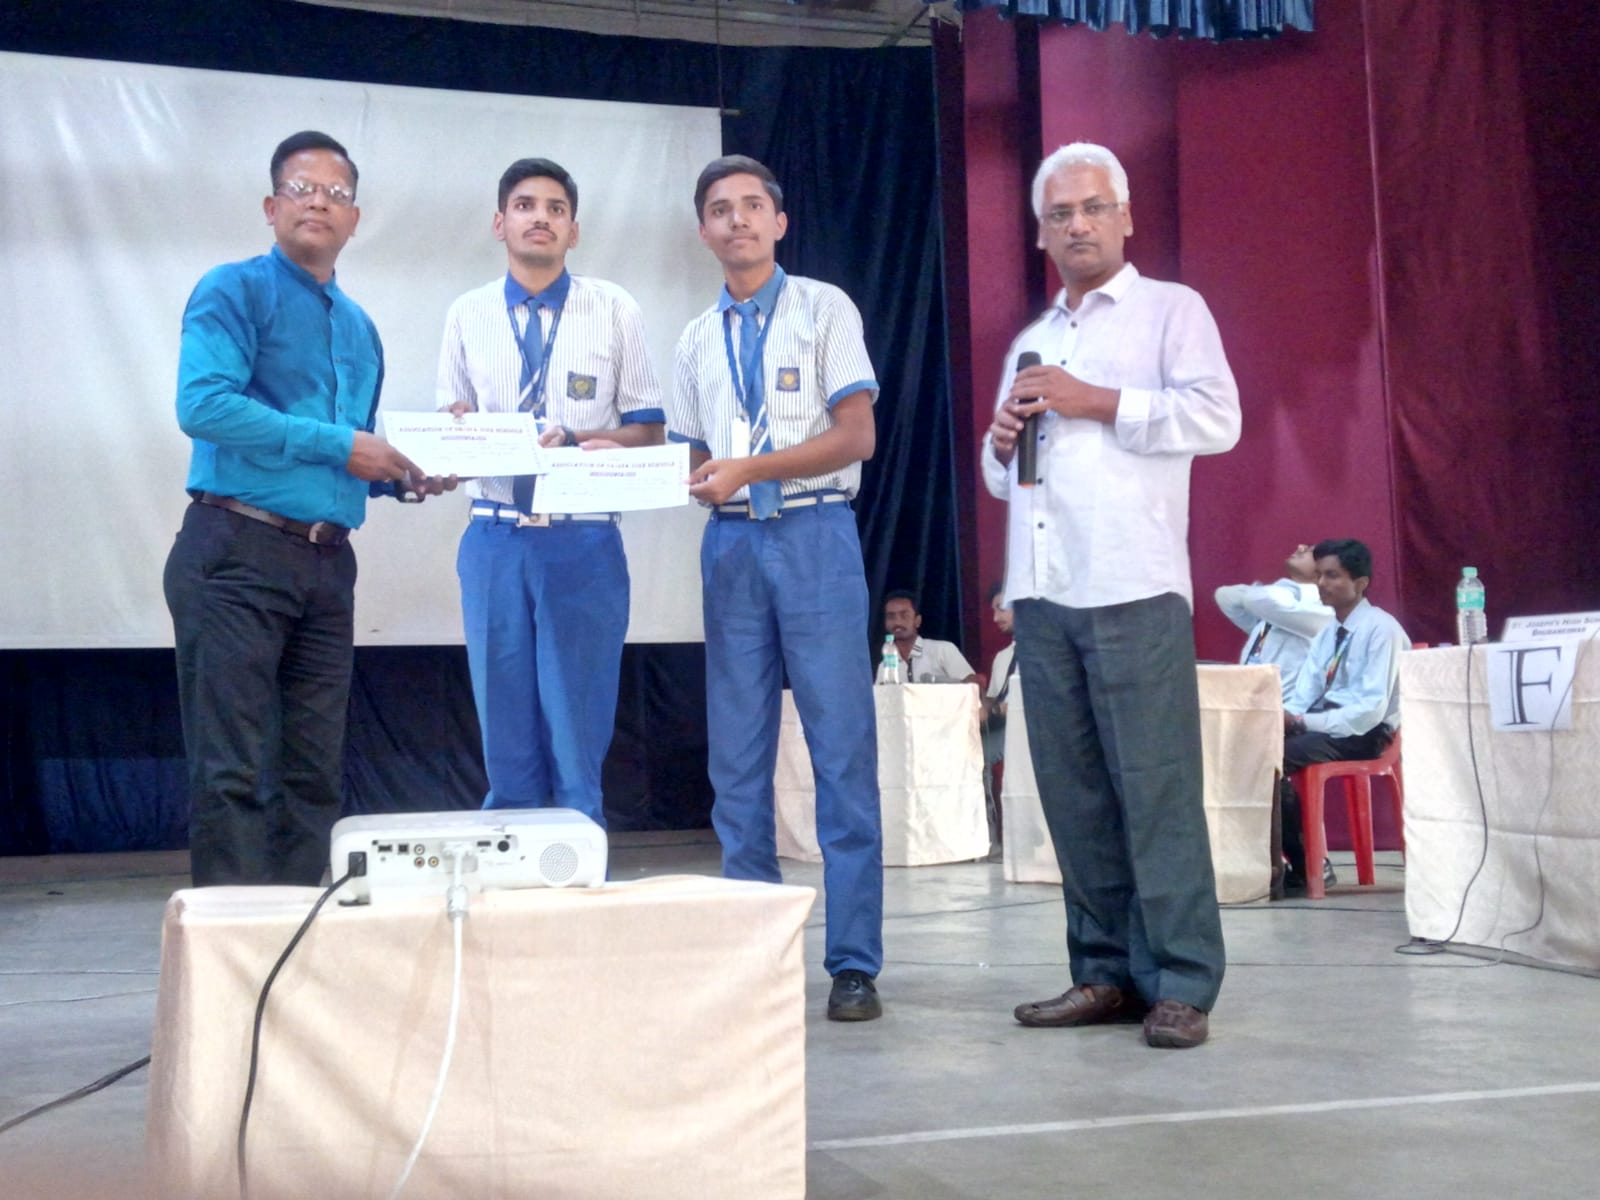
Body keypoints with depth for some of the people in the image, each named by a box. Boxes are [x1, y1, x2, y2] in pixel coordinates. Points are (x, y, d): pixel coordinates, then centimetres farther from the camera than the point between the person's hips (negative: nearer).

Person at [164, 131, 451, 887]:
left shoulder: (360, 328, 21)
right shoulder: (237, 291, -1)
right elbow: (202, 404, -17)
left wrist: (405, 478, 5)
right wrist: (337, 444, -15)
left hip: (327, 565, 7)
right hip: (238, 554, -7)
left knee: (314, 774, 8)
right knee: (233, 770, -7)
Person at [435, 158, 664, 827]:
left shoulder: (614, 309, 4)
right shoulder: (468, 315, 10)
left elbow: (648, 431, 4)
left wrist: (575, 439, -14)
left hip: (584, 545, -2)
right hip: (495, 543, 2)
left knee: (579, 740, 1)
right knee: (507, 741, 7)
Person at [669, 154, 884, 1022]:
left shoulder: (823, 310, 3)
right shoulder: (698, 339, 17)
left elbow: (856, 436, -6)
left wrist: (749, 468, -15)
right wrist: (693, 478, -6)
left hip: (815, 535, -4)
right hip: (731, 543, 5)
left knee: (843, 750, -6)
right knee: (737, 757, 5)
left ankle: (853, 962, -1)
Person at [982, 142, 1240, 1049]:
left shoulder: (1171, 310, 7)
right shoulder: (1030, 343, 25)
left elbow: (1217, 418, -7)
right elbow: (1002, 476, 29)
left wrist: (1096, 402, -10)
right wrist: (1003, 442, 6)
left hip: (1134, 591, -6)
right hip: (1042, 595, 6)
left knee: (1157, 790, -8)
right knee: (1074, 793, 5)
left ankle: (1182, 984, -3)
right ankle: (1107, 973, 12)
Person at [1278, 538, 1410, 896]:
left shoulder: (1381, 628, -10)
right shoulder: (1326, 634, 15)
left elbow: (1371, 709, -18)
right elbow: (1303, 697, 10)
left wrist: (1302, 723, -22)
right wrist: (1283, 718, -13)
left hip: (1363, 733, -7)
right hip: (1322, 725, 7)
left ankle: (1305, 865, -14)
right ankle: (1275, 859, -13)